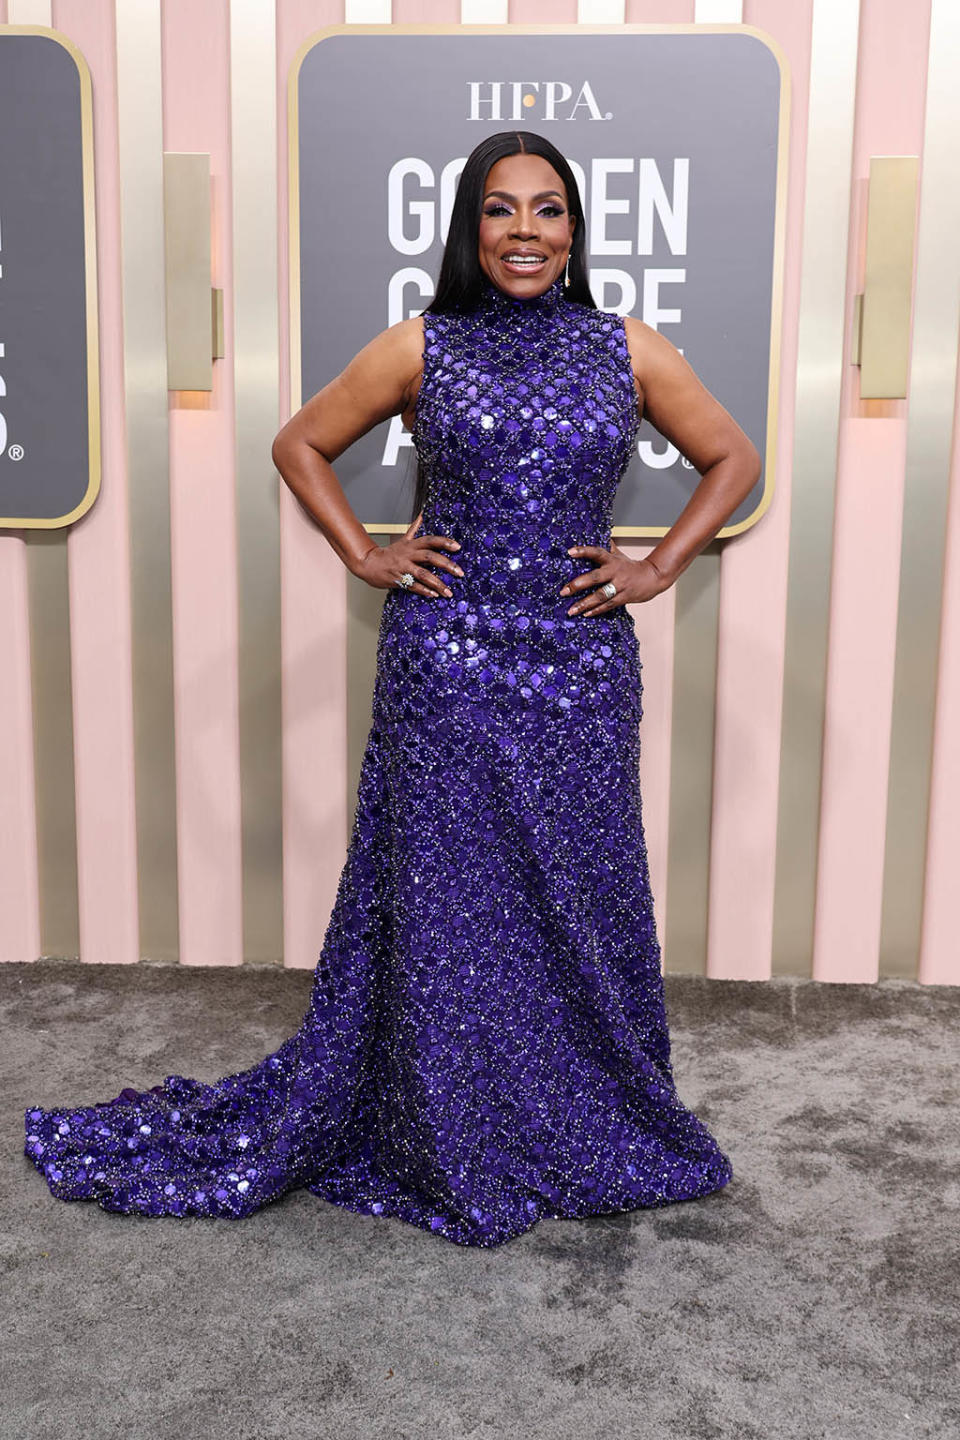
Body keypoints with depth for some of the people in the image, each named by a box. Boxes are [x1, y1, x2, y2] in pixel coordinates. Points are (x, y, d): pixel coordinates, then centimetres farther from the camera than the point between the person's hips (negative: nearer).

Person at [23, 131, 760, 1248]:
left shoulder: (627, 349, 5)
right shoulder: (421, 348, 2)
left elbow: (733, 459, 14)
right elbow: (299, 444, 13)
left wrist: (658, 568, 4)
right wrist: (365, 556, 2)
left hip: (579, 668, 1)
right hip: (444, 666, -1)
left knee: (581, 903, 9)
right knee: (442, 906, 6)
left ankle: (591, 1138, 32)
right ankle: (454, 1154, 26)